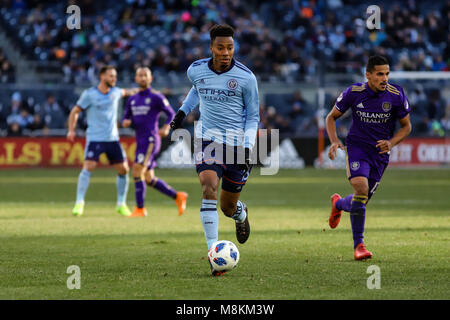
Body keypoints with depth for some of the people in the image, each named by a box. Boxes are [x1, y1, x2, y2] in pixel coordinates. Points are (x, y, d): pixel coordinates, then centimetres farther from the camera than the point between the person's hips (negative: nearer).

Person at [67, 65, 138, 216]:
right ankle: (79, 203, -11)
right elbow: (75, 111, 1)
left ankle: (121, 204, 17)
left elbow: (124, 92, 33)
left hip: (113, 139, 5)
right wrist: (71, 130, -9)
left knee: (123, 169, 3)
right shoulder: (89, 94, -6)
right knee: (88, 168, -18)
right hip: (95, 138, -5)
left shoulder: (115, 92, 8)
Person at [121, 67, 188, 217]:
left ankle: (140, 209, -12)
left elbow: (171, 114, 0)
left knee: (137, 171, -17)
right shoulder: (132, 100, 16)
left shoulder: (156, 97, -3)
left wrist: (166, 128, -17)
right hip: (140, 142, 8)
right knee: (149, 179, 8)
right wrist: (125, 122, -4)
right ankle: (178, 196, 22)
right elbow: (126, 119, 20)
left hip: (151, 140, -8)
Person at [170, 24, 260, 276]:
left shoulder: (246, 77, -8)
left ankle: (241, 213, 48)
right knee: (209, 190, -24)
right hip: (207, 139, 1)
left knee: (228, 207, 8)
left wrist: (247, 150, -9)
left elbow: (253, 116, 1)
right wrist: (183, 112, 17)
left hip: (237, 143, -1)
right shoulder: (196, 70, 0)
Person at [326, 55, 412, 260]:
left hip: (380, 153, 2)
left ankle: (338, 204, 44)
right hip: (357, 148, -2)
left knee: (361, 201, 6)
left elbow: (406, 126, 5)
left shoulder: (396, 95, -8)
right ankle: (358, 244, -12)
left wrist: (391, 143, -14)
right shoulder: (354, 93, -9)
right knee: (361, 189, -23)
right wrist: (334, 141, -12)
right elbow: (331, 117, 5)